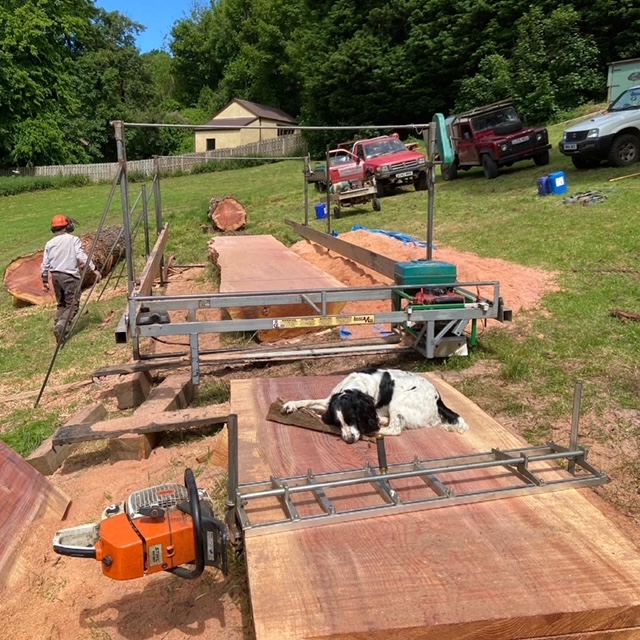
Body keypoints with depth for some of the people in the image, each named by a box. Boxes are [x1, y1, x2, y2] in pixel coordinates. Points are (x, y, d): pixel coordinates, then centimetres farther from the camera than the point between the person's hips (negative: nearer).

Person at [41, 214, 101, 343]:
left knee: (61, 304, 20)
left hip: (55, 276, 5)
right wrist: (94, 269, -17)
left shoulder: (50, 243, 8)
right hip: (70, 276, -5)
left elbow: (45, 264, 9)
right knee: (72, 304, -3)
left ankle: (58, 325, 12)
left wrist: (45, 280, 17)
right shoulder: (74, 240, -3)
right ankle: (61, 326, -24)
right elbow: (82, 256, -15)